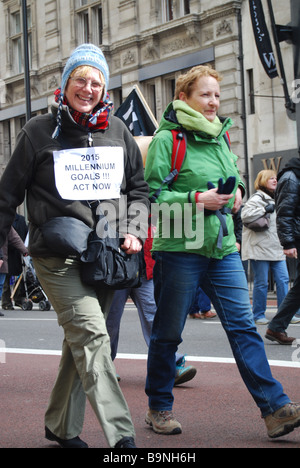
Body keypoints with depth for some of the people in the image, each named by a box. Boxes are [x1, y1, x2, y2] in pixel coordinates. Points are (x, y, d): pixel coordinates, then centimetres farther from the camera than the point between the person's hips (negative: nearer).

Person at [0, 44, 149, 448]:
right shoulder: (39, 131, 1)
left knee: (81, 340, 11)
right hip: (57, 256, -4)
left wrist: (134, 230, 2)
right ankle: (120, 435, -20)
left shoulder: (117, 131, 11)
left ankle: (61, 426, 26)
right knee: (91, 335, -17)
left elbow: (138, 189, 18)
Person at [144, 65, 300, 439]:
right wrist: (196, 200, -20)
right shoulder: (167, 139, -7)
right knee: (167, 333, 6)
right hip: (178, 249, -5)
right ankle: (159, 408, 21)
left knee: (243, 326, -2)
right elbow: (151, 194, -12)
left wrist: (236, 190, 6)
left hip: (222, 247, 6)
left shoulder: (219, 136, 14)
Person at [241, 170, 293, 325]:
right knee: (261, 283, -3)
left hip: (276, 248, 8)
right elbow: (245, 215, -24)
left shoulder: (275, 199, 21)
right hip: (260, 248, -8)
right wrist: (265, 210, -21)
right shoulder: (257, 199, -8)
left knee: (283, 280, 1)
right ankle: (259, 315, 6)